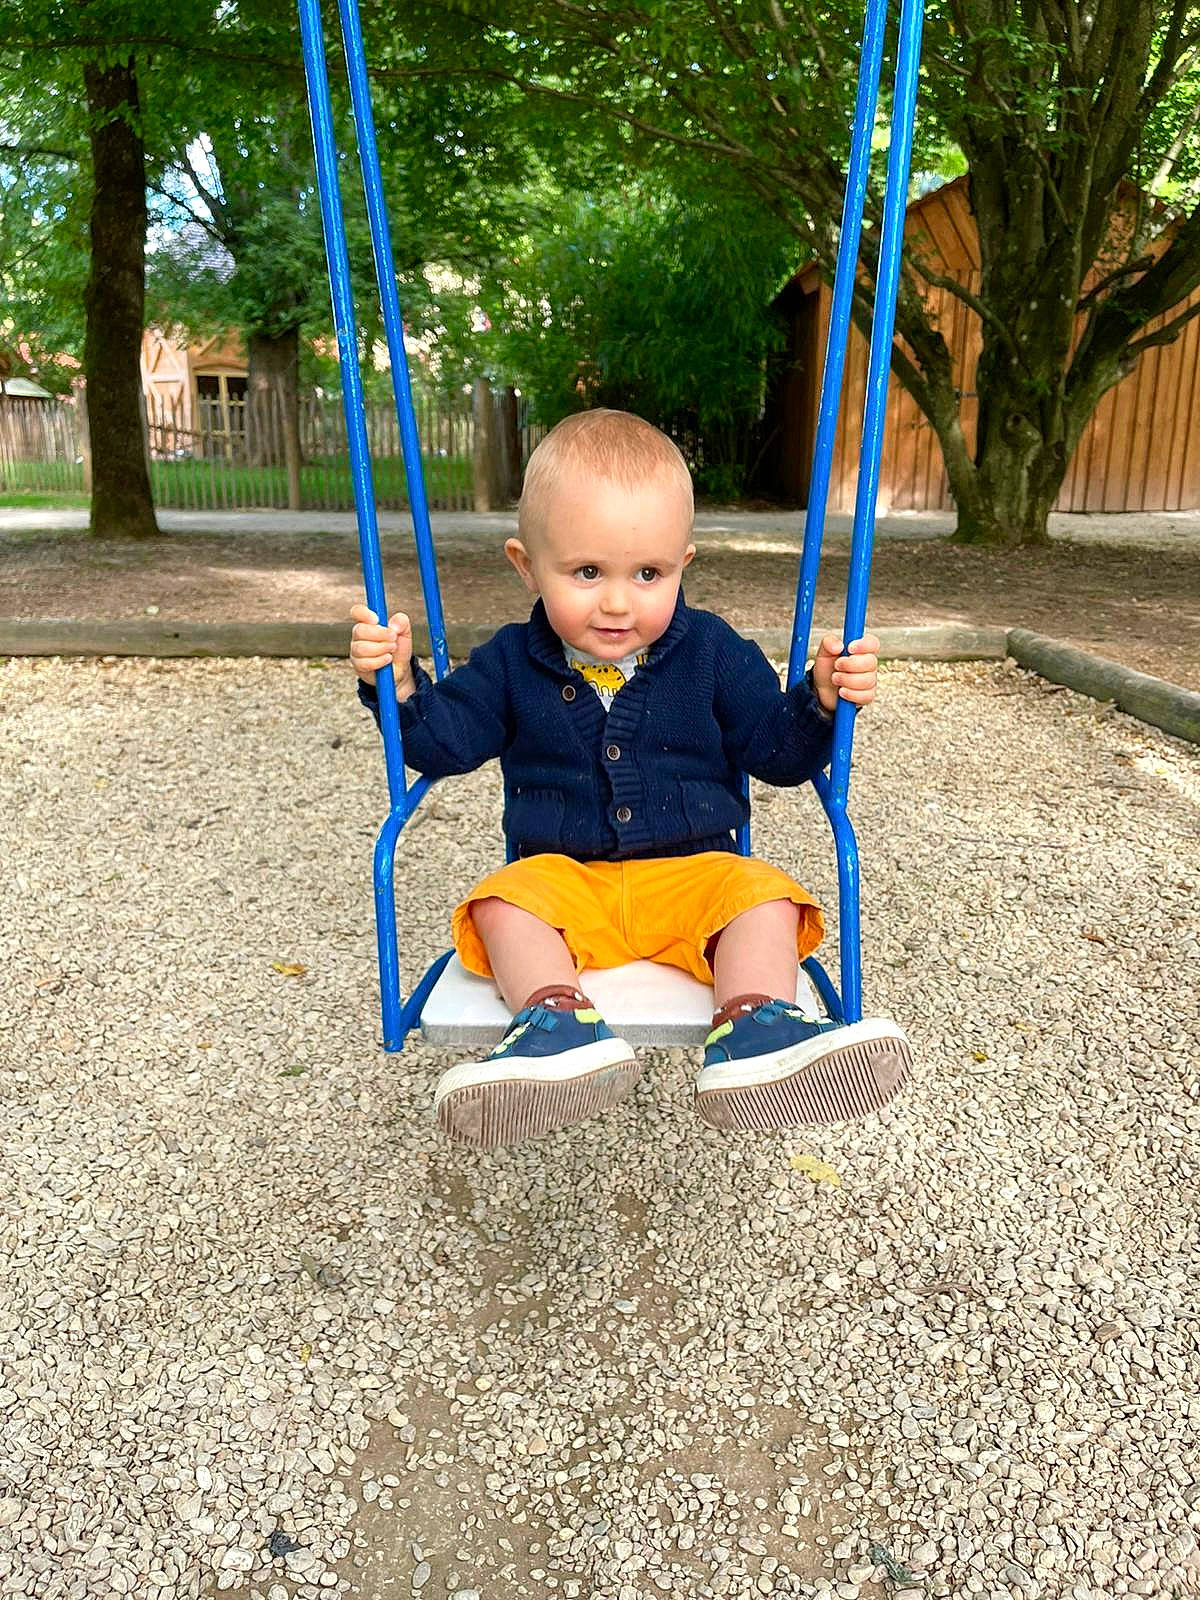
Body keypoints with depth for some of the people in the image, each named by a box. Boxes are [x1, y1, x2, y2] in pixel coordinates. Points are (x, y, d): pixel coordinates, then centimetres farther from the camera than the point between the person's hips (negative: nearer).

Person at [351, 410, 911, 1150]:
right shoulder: (512, 662, 3)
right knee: (505, 901, -28)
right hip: (563, 875, 0)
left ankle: (753, 1031, -41)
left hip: (692, 871, 0)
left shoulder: (713, 651, 2)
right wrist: (399, 682, -13)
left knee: (765, 895, -26)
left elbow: (776, 750, 4)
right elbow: (445, 741, 5)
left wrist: (821, 700, -15)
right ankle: (563, 1026, -44)